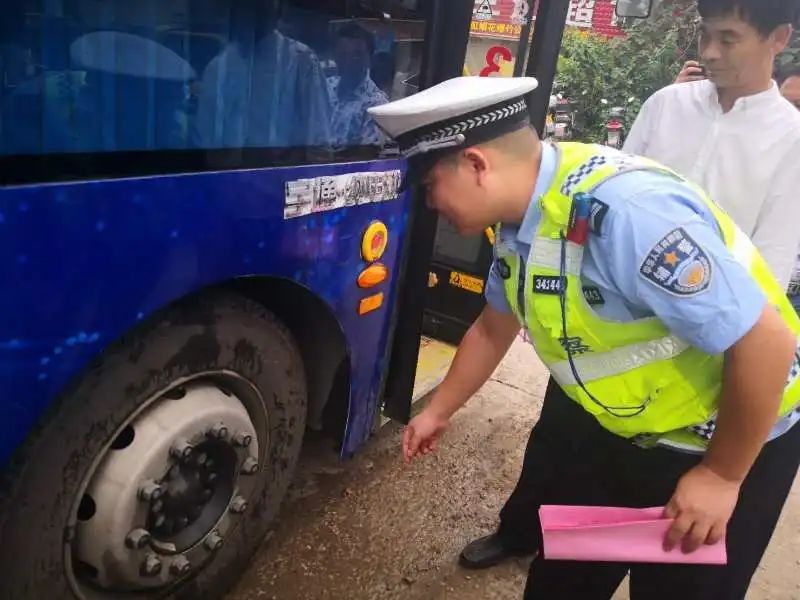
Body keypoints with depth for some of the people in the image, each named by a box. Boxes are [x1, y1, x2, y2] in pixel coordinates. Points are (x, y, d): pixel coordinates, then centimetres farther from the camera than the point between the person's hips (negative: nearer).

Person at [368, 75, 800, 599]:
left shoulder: (627, 210, -37)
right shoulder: (522, 216, -8)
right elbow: (494, 328, 9)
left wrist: (720, 477, -19)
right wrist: (438, 411, 18)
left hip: (734, 440, -7)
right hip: (619, 424, 7)